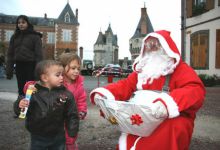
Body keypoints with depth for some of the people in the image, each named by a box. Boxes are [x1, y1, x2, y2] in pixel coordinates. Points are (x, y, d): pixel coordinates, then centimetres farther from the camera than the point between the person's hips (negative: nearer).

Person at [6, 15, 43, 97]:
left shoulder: (35, 36, -2)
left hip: (31, 66, -4)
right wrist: (9, 71, 4)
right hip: (19, 66, 4)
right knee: (21, 89, 11)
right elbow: (10, 54, 11)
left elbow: (38, 54, -7)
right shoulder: (15, 37, 11)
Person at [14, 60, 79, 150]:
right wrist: (20, 105, -26)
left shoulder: (66, 94, -9)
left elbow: (72, 115, -3)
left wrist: (72, 131, -8)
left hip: (58, 137, 1)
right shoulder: (33, 93, -13)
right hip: (38, 138, -1)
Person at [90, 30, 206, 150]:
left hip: (171, 122, -4)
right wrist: (103, 93, -5)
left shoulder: (181, 69, -1)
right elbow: (125, 85, 15)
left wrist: (169, 102, -36)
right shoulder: (142, 70, 17)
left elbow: (196, 90, -17)